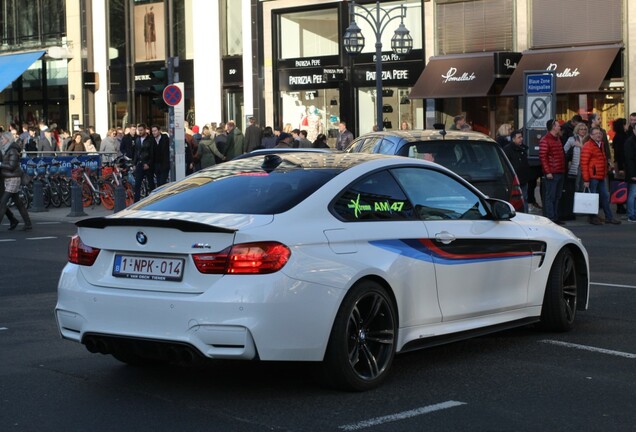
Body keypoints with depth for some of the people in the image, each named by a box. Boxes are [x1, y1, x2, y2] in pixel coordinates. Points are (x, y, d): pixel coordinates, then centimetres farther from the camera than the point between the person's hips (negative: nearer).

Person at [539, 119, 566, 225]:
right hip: (551, 174, -9)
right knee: (550, 196, -6)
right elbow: (543, 156, -16)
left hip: (560, 173, 9)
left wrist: (563, 170, 19)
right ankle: (550, 218, -5)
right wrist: (547, 172, -20)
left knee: (557, 197, 12)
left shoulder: (557, 139, 19)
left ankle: (556, 217, 17)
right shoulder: (545, 140, -11)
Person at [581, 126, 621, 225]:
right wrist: (586, 180, -17)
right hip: (592, 177, -8)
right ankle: (593, 218, 8)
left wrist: (605, 174, 18)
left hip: (601, 177, 8)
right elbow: (584, 164, -15)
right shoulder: (587, 146, -11)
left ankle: (609, 217, 18)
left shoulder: (601, 145, 15)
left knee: (605, 197, 12)